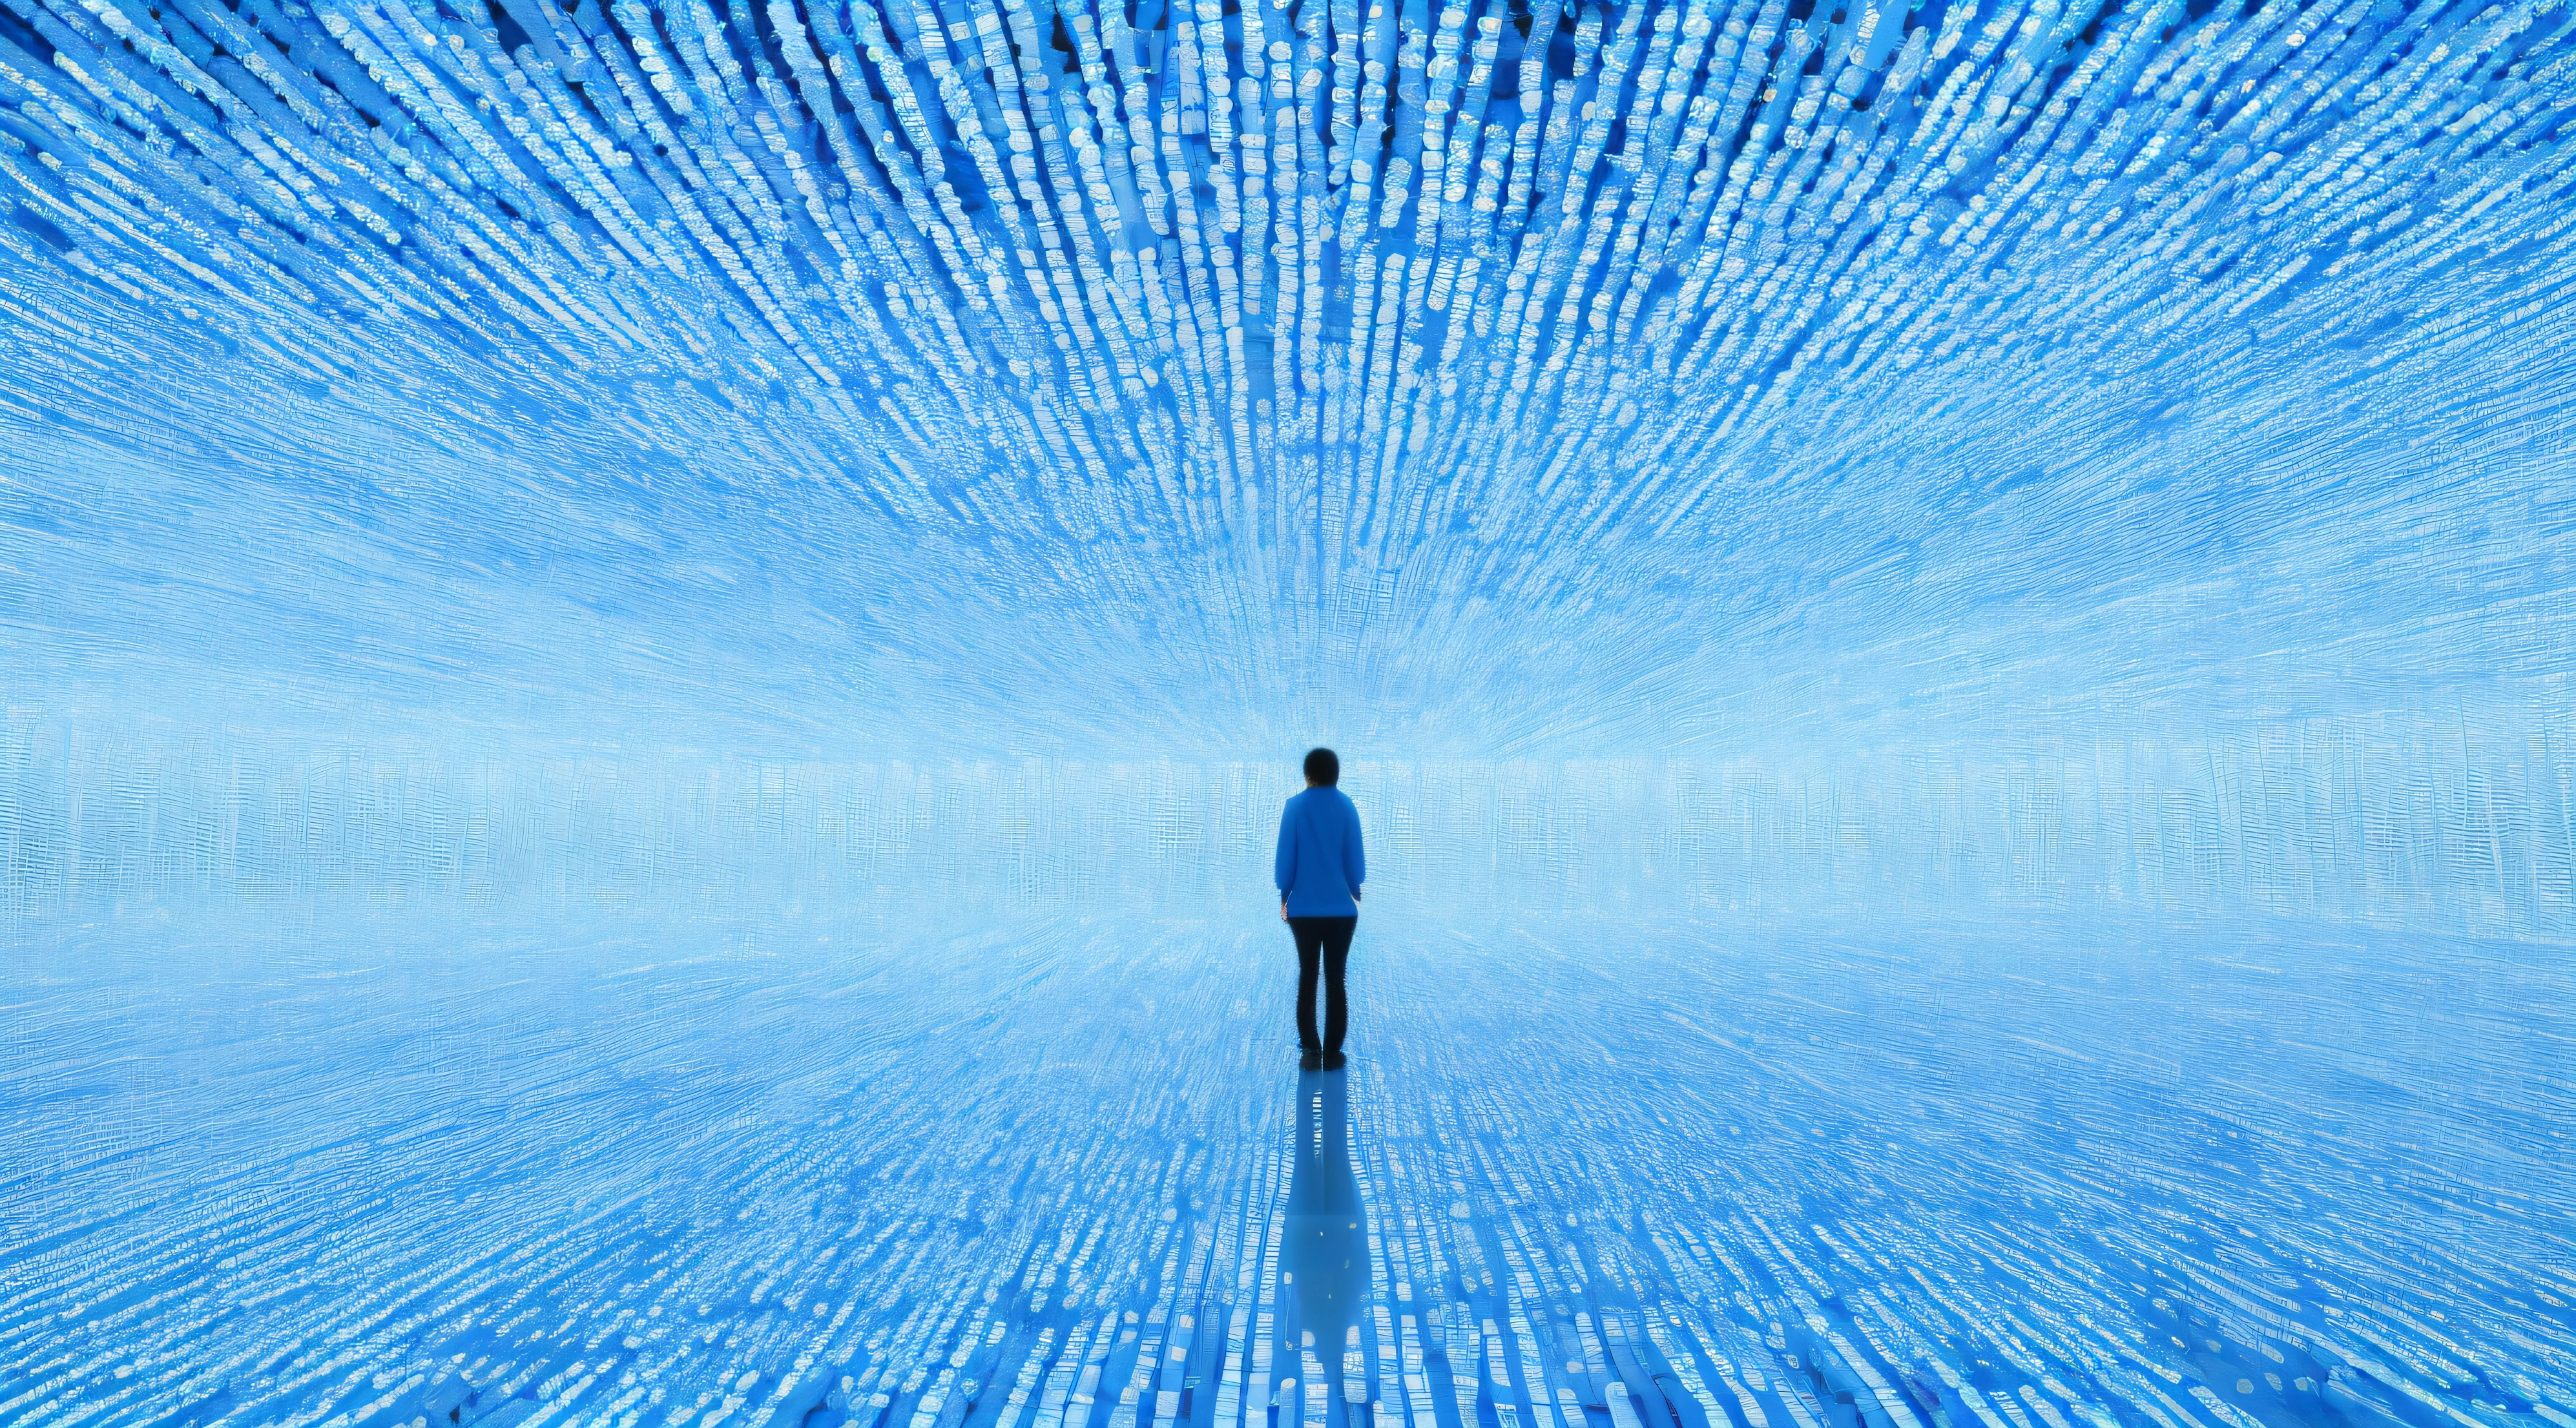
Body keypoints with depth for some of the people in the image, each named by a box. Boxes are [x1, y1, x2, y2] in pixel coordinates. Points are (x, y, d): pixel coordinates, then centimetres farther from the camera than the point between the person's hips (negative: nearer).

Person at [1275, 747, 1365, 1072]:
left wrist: (1284, 896, 9)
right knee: (1335, 980, 6)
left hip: (1304, 909, 0)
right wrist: (1356, 894, 15)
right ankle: (1332, 1053, 7)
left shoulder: (1295, 807, -4)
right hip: (1341, 909, 0)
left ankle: (1310, 1050, 4)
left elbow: (1285, 857, -3)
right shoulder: (1347, 807, -3)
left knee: (1307, 977, 10)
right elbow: (1355, 858, 0)